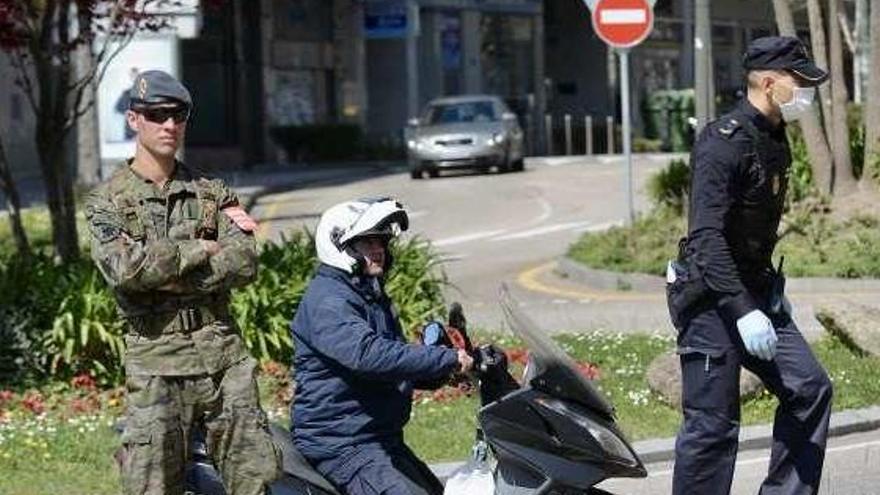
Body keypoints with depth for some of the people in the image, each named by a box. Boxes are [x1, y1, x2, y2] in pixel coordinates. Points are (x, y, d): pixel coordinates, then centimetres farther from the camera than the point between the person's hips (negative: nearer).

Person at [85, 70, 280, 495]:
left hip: (223, 352, 3)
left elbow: (245, 263, -3)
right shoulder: (107, 201, 3)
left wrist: (169, 278, -12)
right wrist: (201, 250, -9)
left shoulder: (213, 193, 11)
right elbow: (124, 268, -15)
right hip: (156, 361, -3)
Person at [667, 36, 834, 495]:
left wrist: (773, 292, 25)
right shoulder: (724, 142, -19)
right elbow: (706, 235, -26)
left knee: (809, 389, 4)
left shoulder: (774, 140, 11)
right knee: (712, 424, -7)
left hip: (753, 295, 9)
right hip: (712, 300, -9)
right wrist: (742, 311, -30)